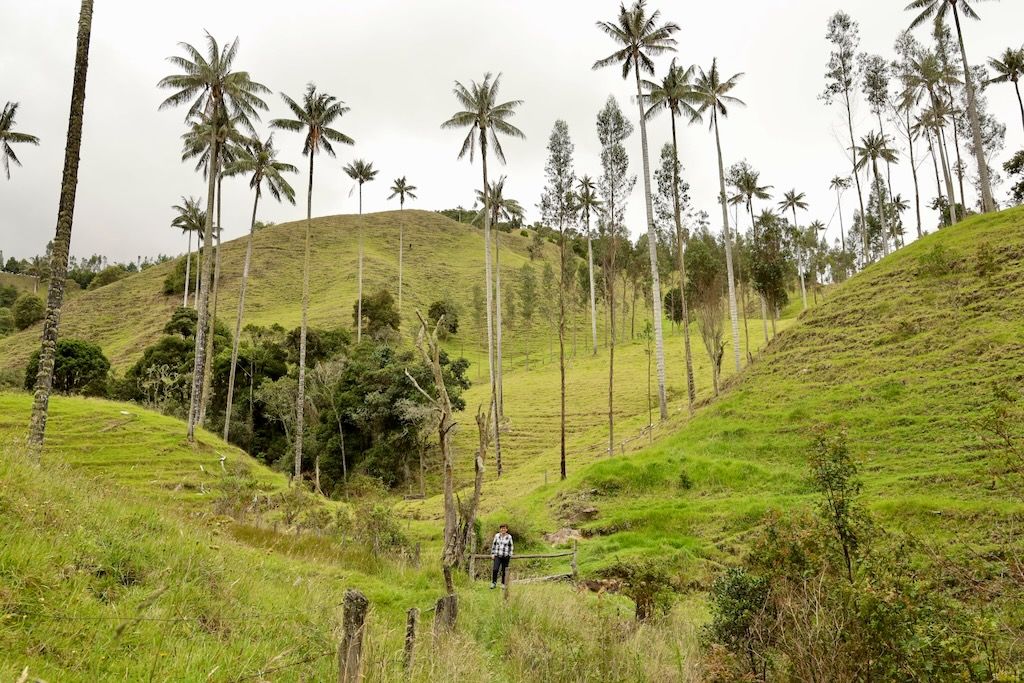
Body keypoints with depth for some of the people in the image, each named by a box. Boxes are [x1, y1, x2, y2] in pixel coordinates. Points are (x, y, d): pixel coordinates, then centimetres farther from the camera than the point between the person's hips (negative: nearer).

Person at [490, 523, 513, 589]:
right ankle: (494, 583, 0)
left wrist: (510, 556, 2)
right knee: (495, 569, -13)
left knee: (504, 571, 5)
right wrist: (492, 554, 6)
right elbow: (493, 545, 10)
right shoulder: (497, 535, 2)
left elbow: (511, 547, 4)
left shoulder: (509, 537, -1)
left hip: (505, 556, -1)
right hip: (497, 556, 1)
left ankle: (503, 584, 19)